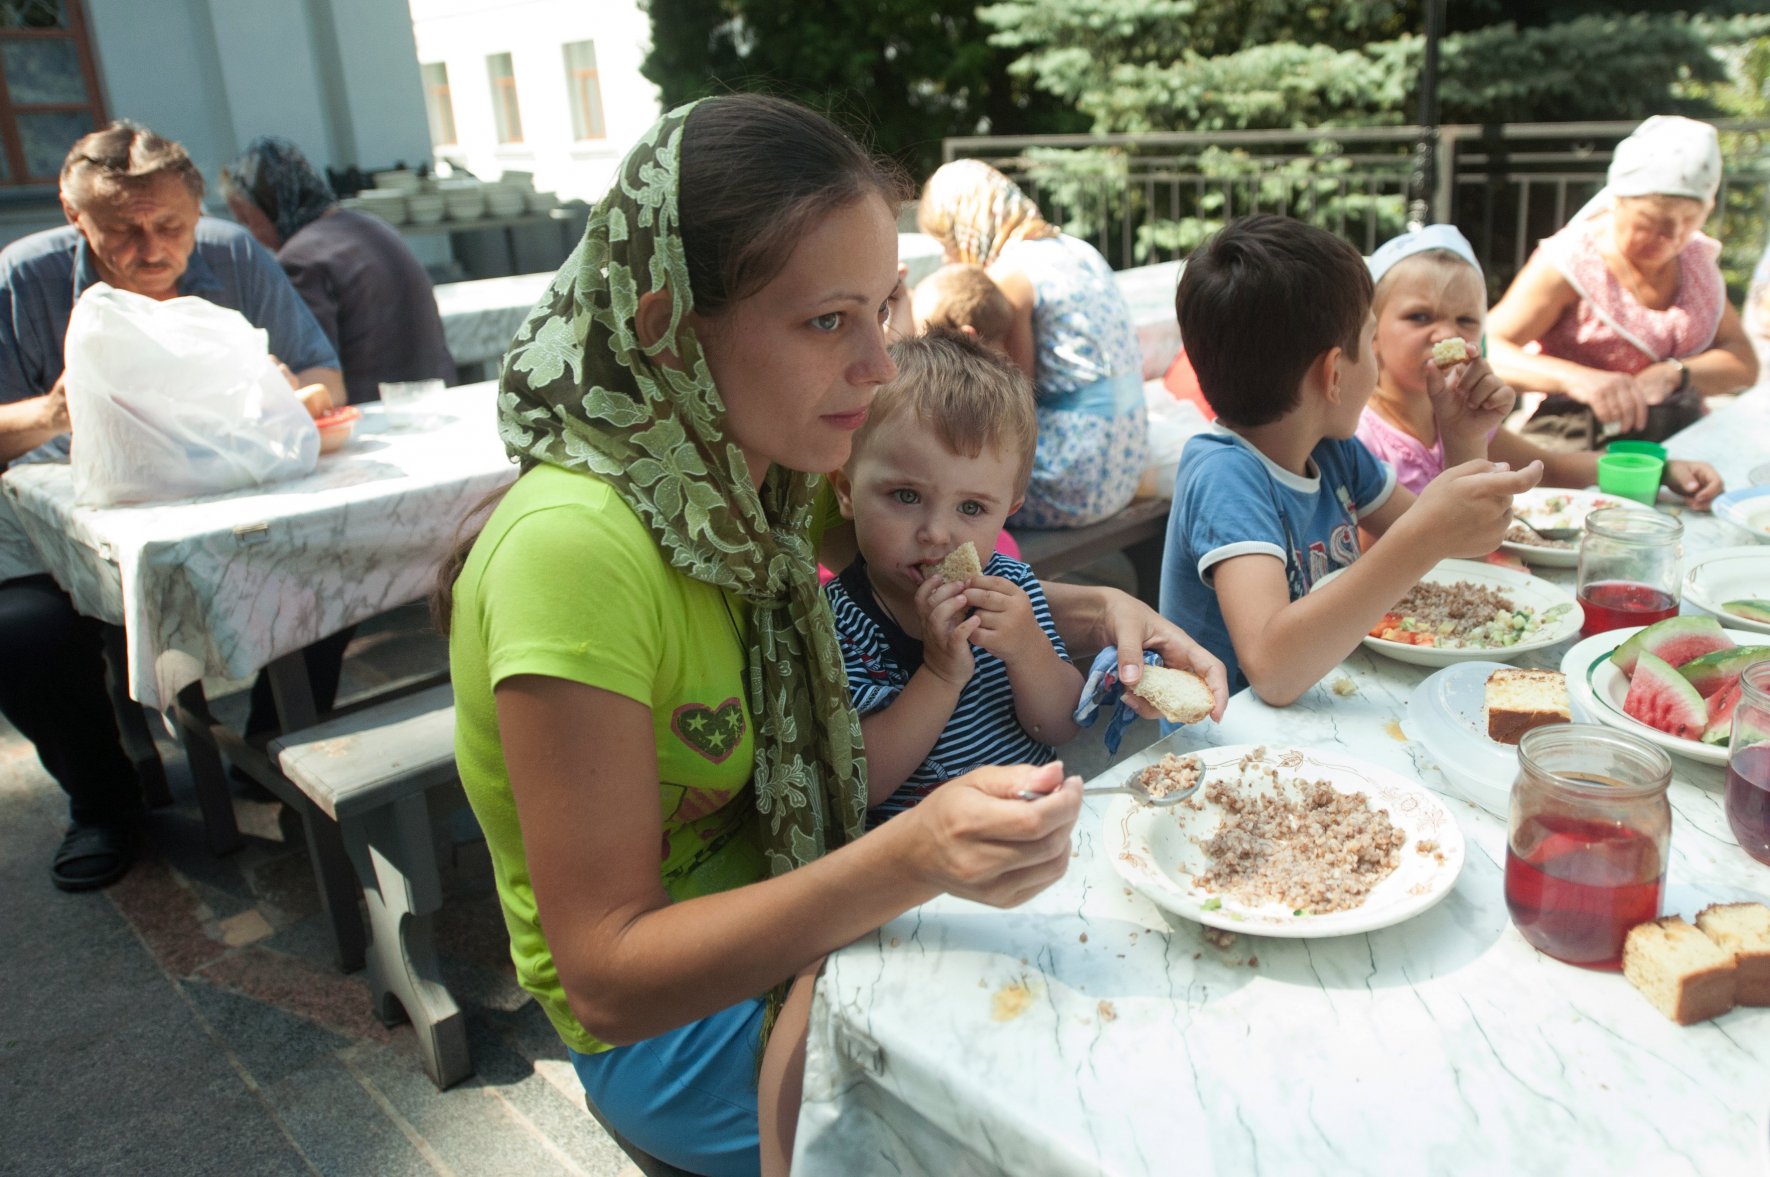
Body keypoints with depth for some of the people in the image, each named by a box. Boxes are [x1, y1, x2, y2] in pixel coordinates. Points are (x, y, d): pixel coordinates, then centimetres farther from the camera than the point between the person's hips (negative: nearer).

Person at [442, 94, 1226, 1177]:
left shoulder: (753, 481, -8)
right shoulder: (575, 547, -30)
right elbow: (606, 980, -27)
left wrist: (1094, 612, -8)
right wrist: (906, 863, -39)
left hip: (779, 915, 7)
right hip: (667, 1033, -6)